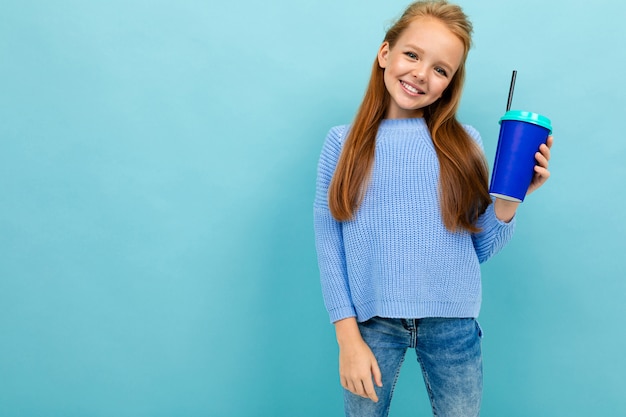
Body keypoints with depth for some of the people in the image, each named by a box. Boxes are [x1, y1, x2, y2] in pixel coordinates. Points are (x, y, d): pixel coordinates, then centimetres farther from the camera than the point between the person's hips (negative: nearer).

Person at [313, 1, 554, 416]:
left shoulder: (464, 143, -1)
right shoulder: (342, 143, -3)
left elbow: (480, 250, 2)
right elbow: (329, 247, -3)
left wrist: (507, 201, -14)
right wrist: (348, 337, -7)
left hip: (453, 323, 1)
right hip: (372, 321, -1)